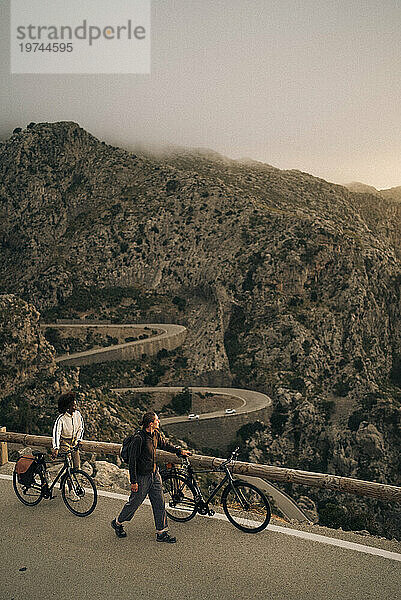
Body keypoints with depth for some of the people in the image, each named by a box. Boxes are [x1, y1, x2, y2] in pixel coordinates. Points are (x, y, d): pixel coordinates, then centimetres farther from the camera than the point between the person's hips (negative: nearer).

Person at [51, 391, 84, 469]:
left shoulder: (78, 414, -8)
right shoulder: (61, 418, -22)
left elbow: (81, 428, 3)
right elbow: (56, 433, -28)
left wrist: (77, 440, -8)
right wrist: (55, 448, -37)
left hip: (74, 442, 4)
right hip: (64, 442, -4)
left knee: (77, 466, 3)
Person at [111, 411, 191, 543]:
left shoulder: (156, 434, 0)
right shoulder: (138, 438, -24)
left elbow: (165, 444, 21)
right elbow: (132, 460, -20)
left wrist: (179, 451, 19)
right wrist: (133, 481, -18)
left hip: (154, 474, 7)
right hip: (142, 477, -7)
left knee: (159, 503, 7)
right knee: (134, 503, 9)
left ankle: (162, 533, 17)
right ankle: (117, 523, 34)